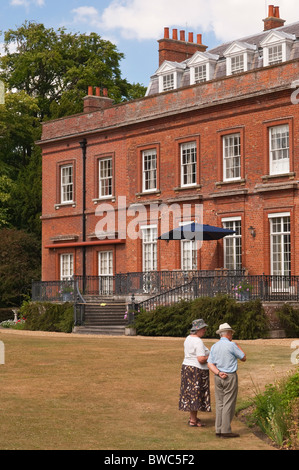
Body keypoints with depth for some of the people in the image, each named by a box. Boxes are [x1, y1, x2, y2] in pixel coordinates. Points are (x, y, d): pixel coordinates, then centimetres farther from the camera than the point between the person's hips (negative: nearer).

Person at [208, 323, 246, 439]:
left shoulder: (214, 347, 7)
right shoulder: (231, 345, -11)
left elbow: (210, 364, 0)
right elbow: (243, 358, 0)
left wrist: (218, 373, -10)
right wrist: (237, 346, 12)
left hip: (218, 377, 6)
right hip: (230, 377, -6)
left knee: (219, 404, 9)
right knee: (228, 404, -3)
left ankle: (219, 430, 8)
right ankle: (226, 430, -4)